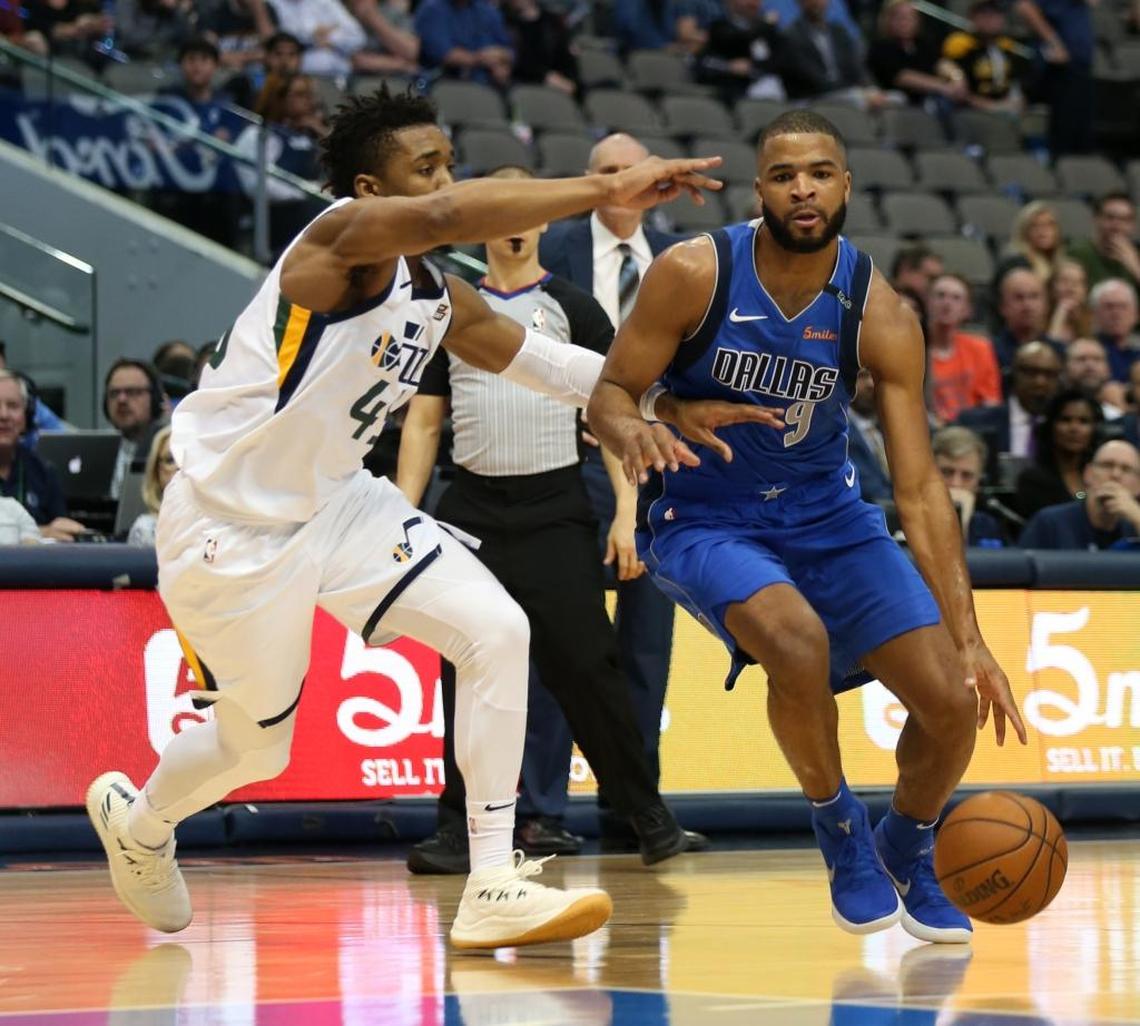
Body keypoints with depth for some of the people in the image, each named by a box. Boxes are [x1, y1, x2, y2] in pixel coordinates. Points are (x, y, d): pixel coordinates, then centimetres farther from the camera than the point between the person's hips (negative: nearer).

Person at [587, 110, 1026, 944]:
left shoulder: (880, 316, -14)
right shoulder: (695, 274, -18)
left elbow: (920, 489, -13)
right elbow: (609, 395, -10)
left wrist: (967, 638, -19)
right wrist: (633, 429, -37)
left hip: (825, 513, 3)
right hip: (702, 517, -3)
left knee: (954, 702, -9)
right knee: (799, 643, -34)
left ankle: (908, 852, 24)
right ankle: (839, 829, -6)